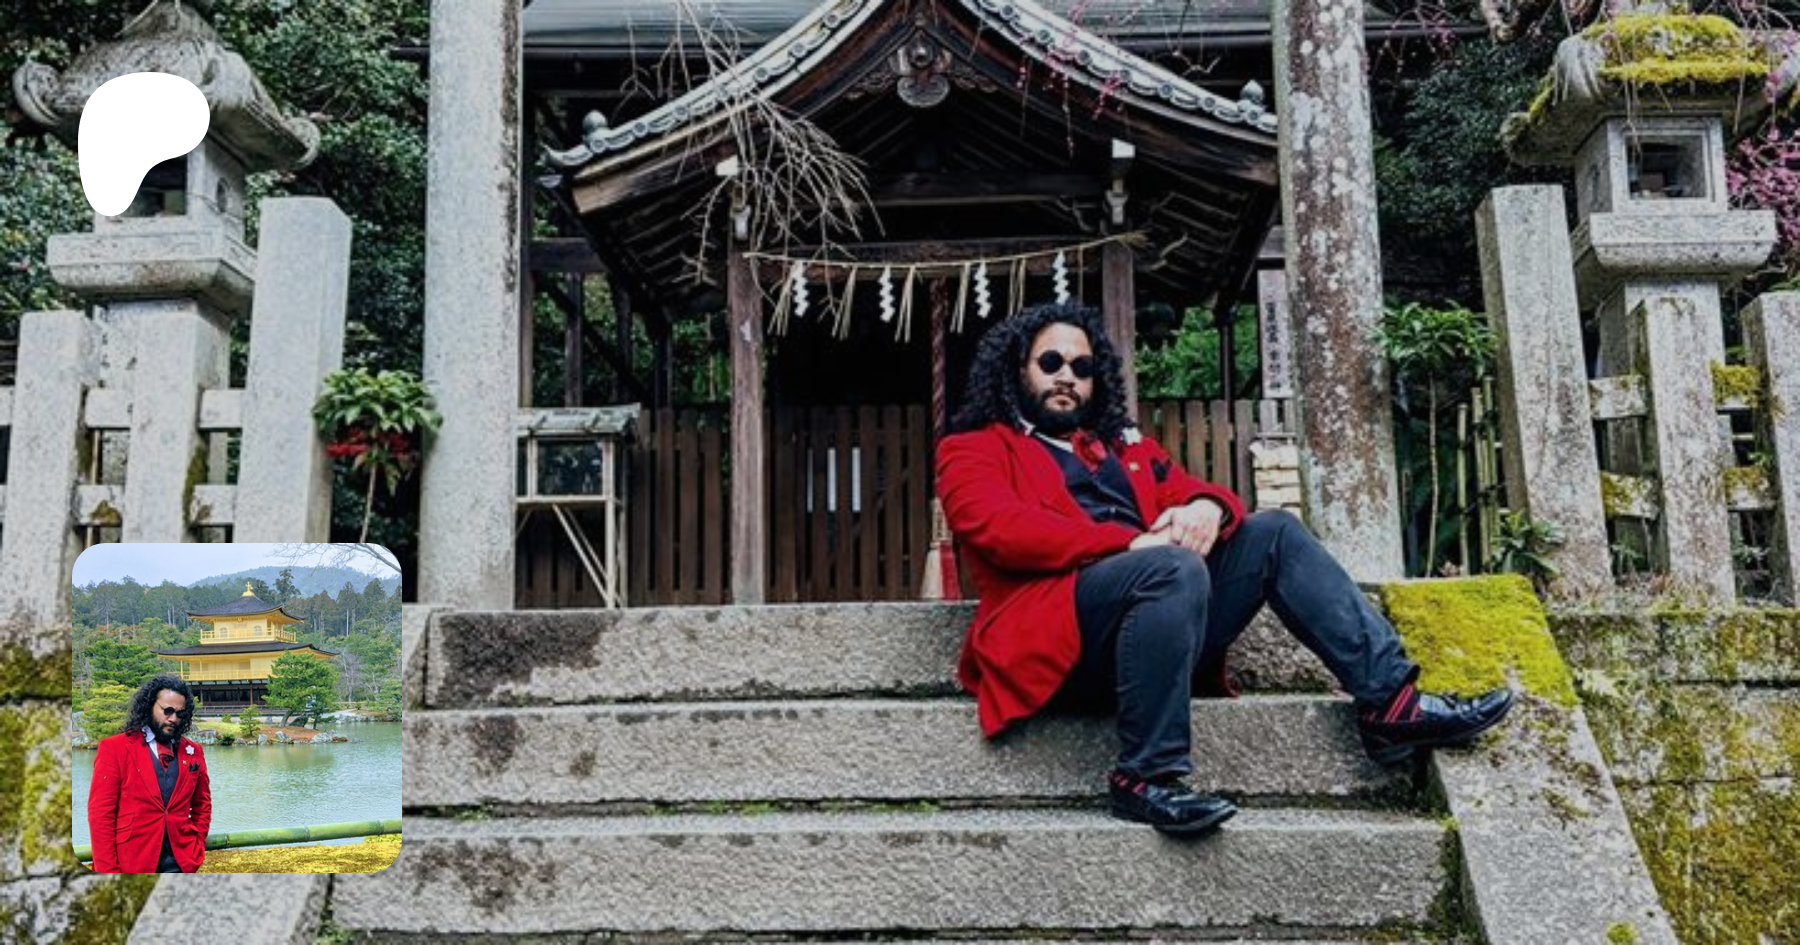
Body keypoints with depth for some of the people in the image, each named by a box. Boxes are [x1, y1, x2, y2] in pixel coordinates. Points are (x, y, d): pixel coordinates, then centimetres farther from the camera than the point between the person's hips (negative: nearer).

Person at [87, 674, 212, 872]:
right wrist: (108, 870, -11)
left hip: (180, 862, 3)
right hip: (131, 863, -3)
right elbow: (101, 815, -6)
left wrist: (197, 851, 7)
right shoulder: (114, 748, -2)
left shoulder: (193, 752, 9)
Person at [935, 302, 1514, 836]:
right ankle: (1145, 776, -27)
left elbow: (1192, 492, 21)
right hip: (1057, 636, -6)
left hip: (1158, 627, 6)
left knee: (1274, 532, -5)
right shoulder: (973, 450, 13)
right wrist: (1132, 543, -17)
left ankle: (1390, 702, -11)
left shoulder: (1124, 447, 31)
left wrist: (1207, 507, -7)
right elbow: (997, 526, -7)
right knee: (1172, 567, -32)